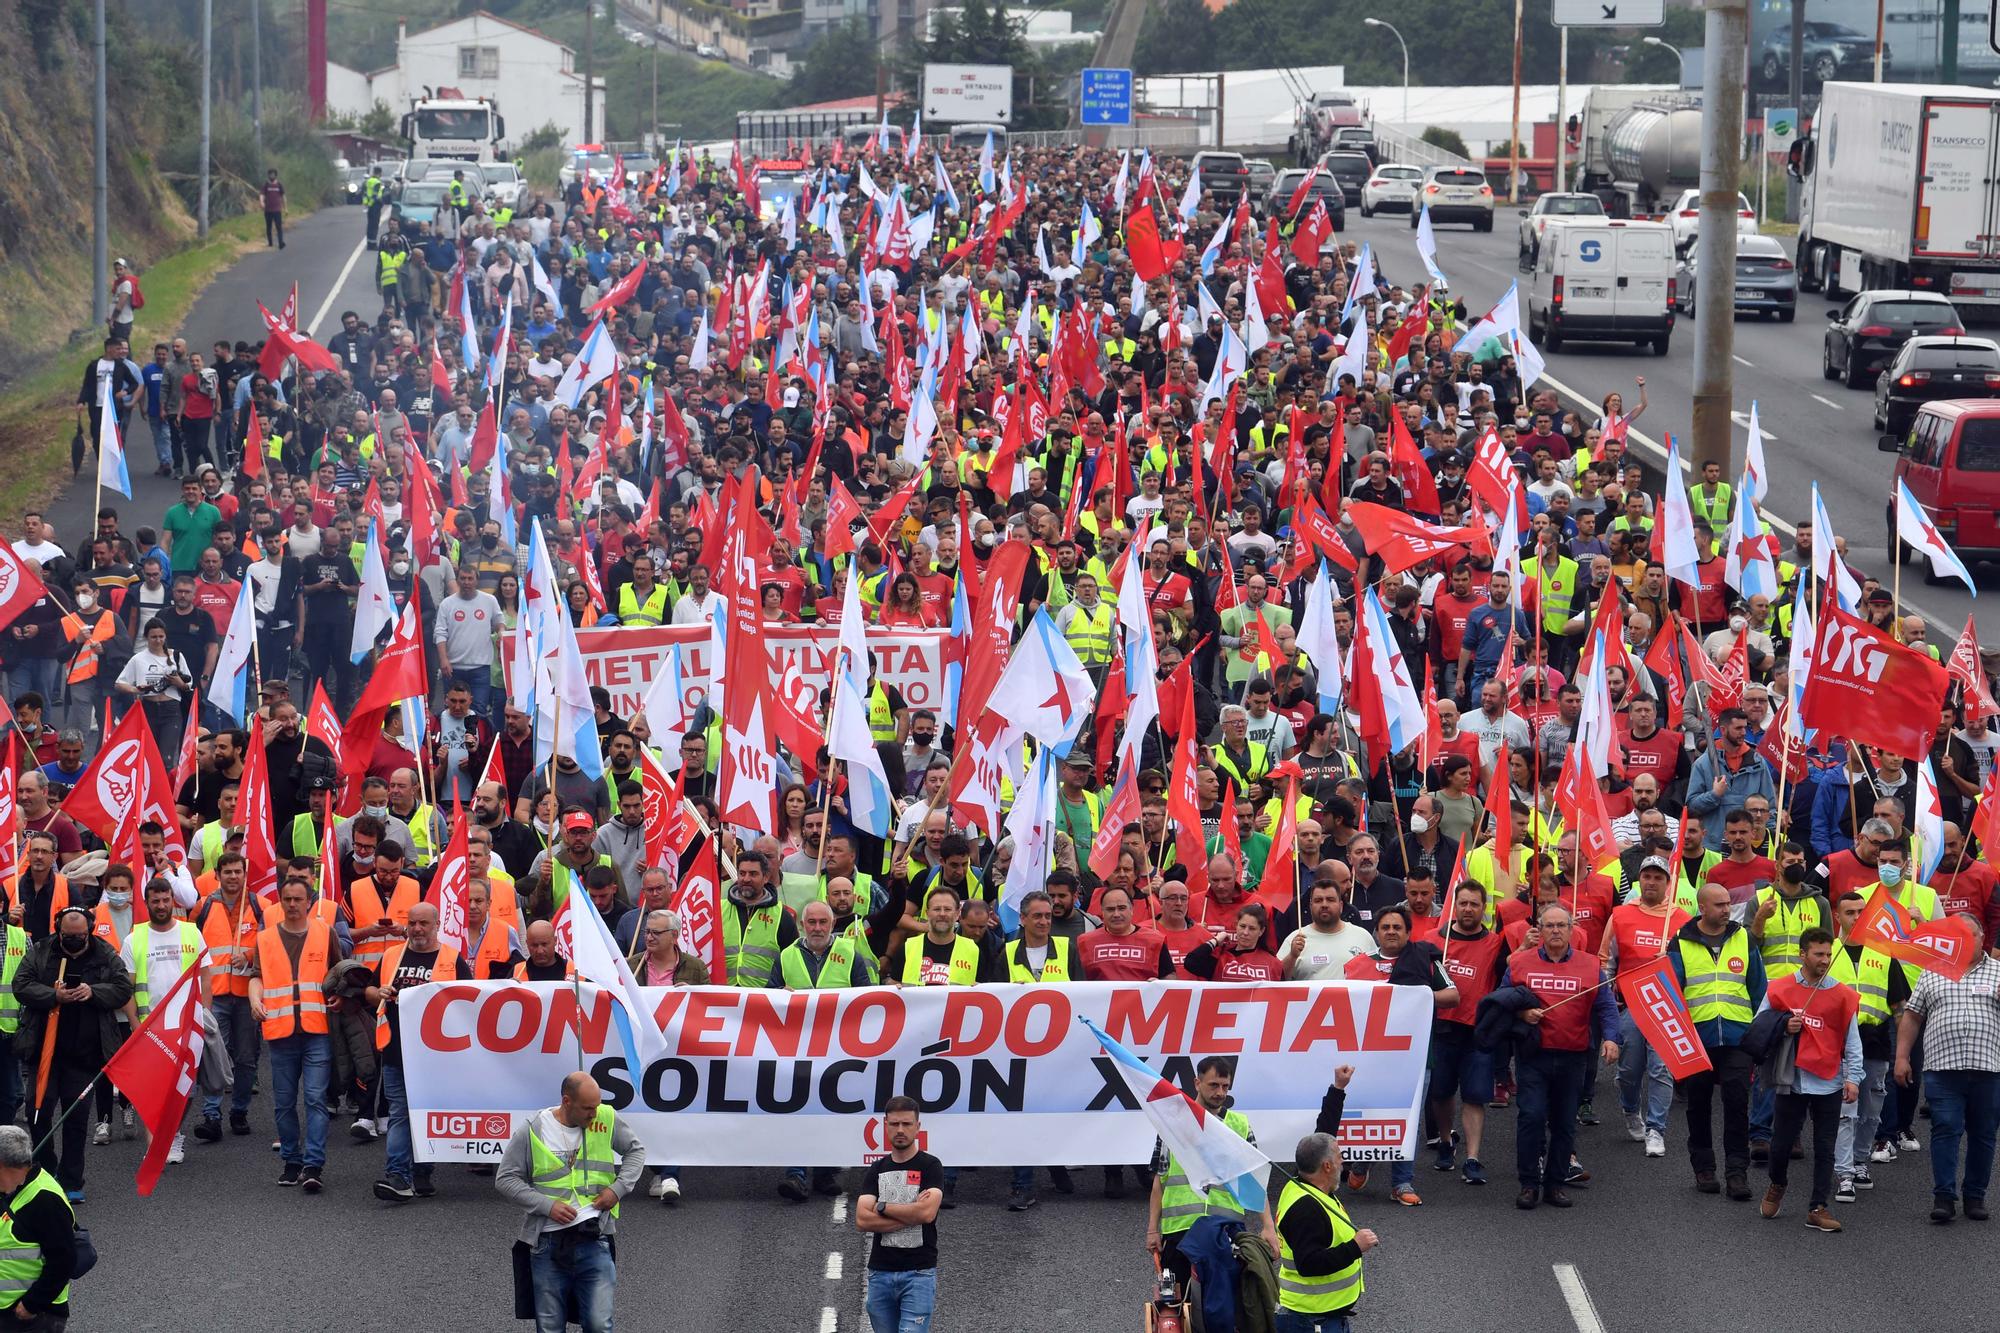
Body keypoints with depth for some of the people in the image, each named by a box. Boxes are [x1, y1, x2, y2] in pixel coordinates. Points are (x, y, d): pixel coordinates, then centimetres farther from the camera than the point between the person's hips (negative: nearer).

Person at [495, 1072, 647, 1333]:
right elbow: (505, 1179, -1)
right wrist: (547, 1206, -13)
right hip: (548, 1244, -1)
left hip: (594, 1242, 1)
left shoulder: (606, 1120, 1)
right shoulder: (532, 1129, -5)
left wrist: (618, 1188, -1)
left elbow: (636, 1150, 17)